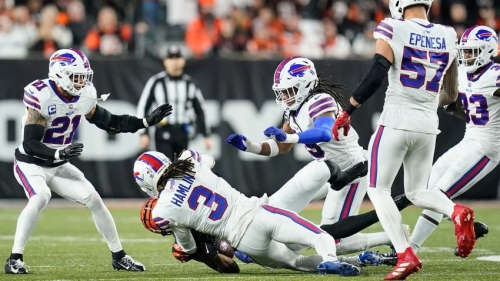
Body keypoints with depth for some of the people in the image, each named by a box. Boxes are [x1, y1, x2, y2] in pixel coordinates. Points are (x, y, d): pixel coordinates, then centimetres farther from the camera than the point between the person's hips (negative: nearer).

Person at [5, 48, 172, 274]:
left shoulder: (83, 96, -6)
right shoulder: (41, 96, -26)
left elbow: (109, 123, 8)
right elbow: (30, 144, -28)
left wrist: (146, 122, 0)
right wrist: (59, 153, -43)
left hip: (58, 166, 7)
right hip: (31, 164, -6)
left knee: (93, 199, 0)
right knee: (40, 197, -33)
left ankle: (119, 256, 15)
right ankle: (14, 259, -27)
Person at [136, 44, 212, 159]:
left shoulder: (190, 84, 8)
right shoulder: (156, 82, -3)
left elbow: (200, 110, 14)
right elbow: (142, 107, 0)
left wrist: (206, 135, 10)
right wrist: (144, 133, -6)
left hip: (182, 133, 4)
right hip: (163, 133, -4)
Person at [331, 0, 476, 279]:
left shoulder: (393, 31, -10)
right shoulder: (447, 37, 6)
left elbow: (375, 77, -17)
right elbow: (450, 95, 15)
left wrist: (347, 112, -8)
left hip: (397, 121, -5)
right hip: (428, 124, 5)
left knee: (379, 190, 7)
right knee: (417, 191, 20)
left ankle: (405, 255, -9)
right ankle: (456, 211, -11)